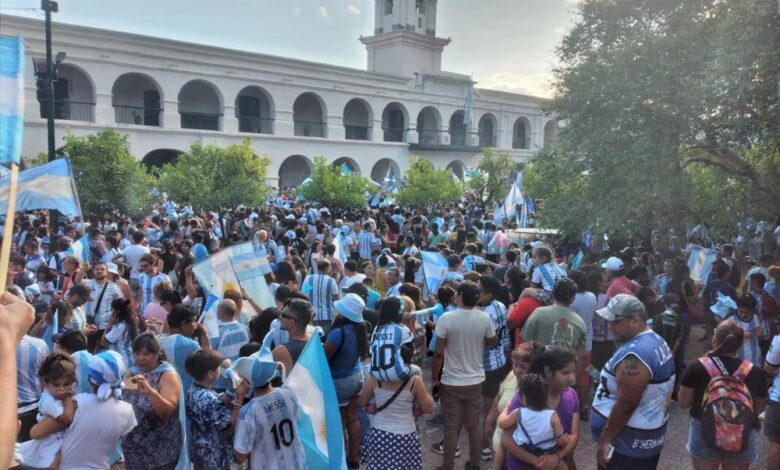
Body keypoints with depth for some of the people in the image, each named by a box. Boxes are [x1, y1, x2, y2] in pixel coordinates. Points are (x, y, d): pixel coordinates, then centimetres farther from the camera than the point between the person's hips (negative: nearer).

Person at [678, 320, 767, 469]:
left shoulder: (696, 367, -17)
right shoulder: (755, 372, -12)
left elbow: (683, 403, -7)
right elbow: (759, 409, 3)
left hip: (704, 433, -1)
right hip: (741, 437, 1)